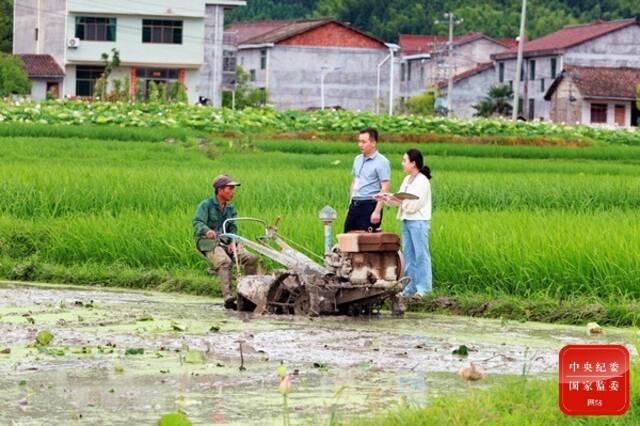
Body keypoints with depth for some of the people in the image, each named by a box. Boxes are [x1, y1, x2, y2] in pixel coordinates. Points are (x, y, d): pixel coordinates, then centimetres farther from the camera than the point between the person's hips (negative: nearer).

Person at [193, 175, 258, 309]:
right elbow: (197, 222, -17)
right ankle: (227, 297, -45)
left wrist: (233, 242, -9)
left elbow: (233, 228, 12)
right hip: (208, 242, -6)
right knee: (225, 262, -35)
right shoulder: (206, 205, -3)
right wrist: (207, 230, -40)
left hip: (226, 242, 6)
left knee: (251, 258, -14)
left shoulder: (230, 208, 17)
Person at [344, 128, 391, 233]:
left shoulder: (381, 162, -9)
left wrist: (377, 211, -20)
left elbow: (384, 189, -14)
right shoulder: (358, 159, 14)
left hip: (370, 205, -7)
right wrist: (350, 205, 17)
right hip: (355, 205, 7)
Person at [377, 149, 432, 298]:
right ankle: (410, 288, 14)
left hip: (419, 222, -9)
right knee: (408, 254, 10)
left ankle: (422, 288, -2)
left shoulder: (422, 181, -12)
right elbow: (400, 201, 15)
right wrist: (387, 198, 2)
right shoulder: (407, 180, 14)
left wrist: (397, 199, -14)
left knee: (421, 254, -5)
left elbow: (413, 205, -15)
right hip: (406, 220, 9)